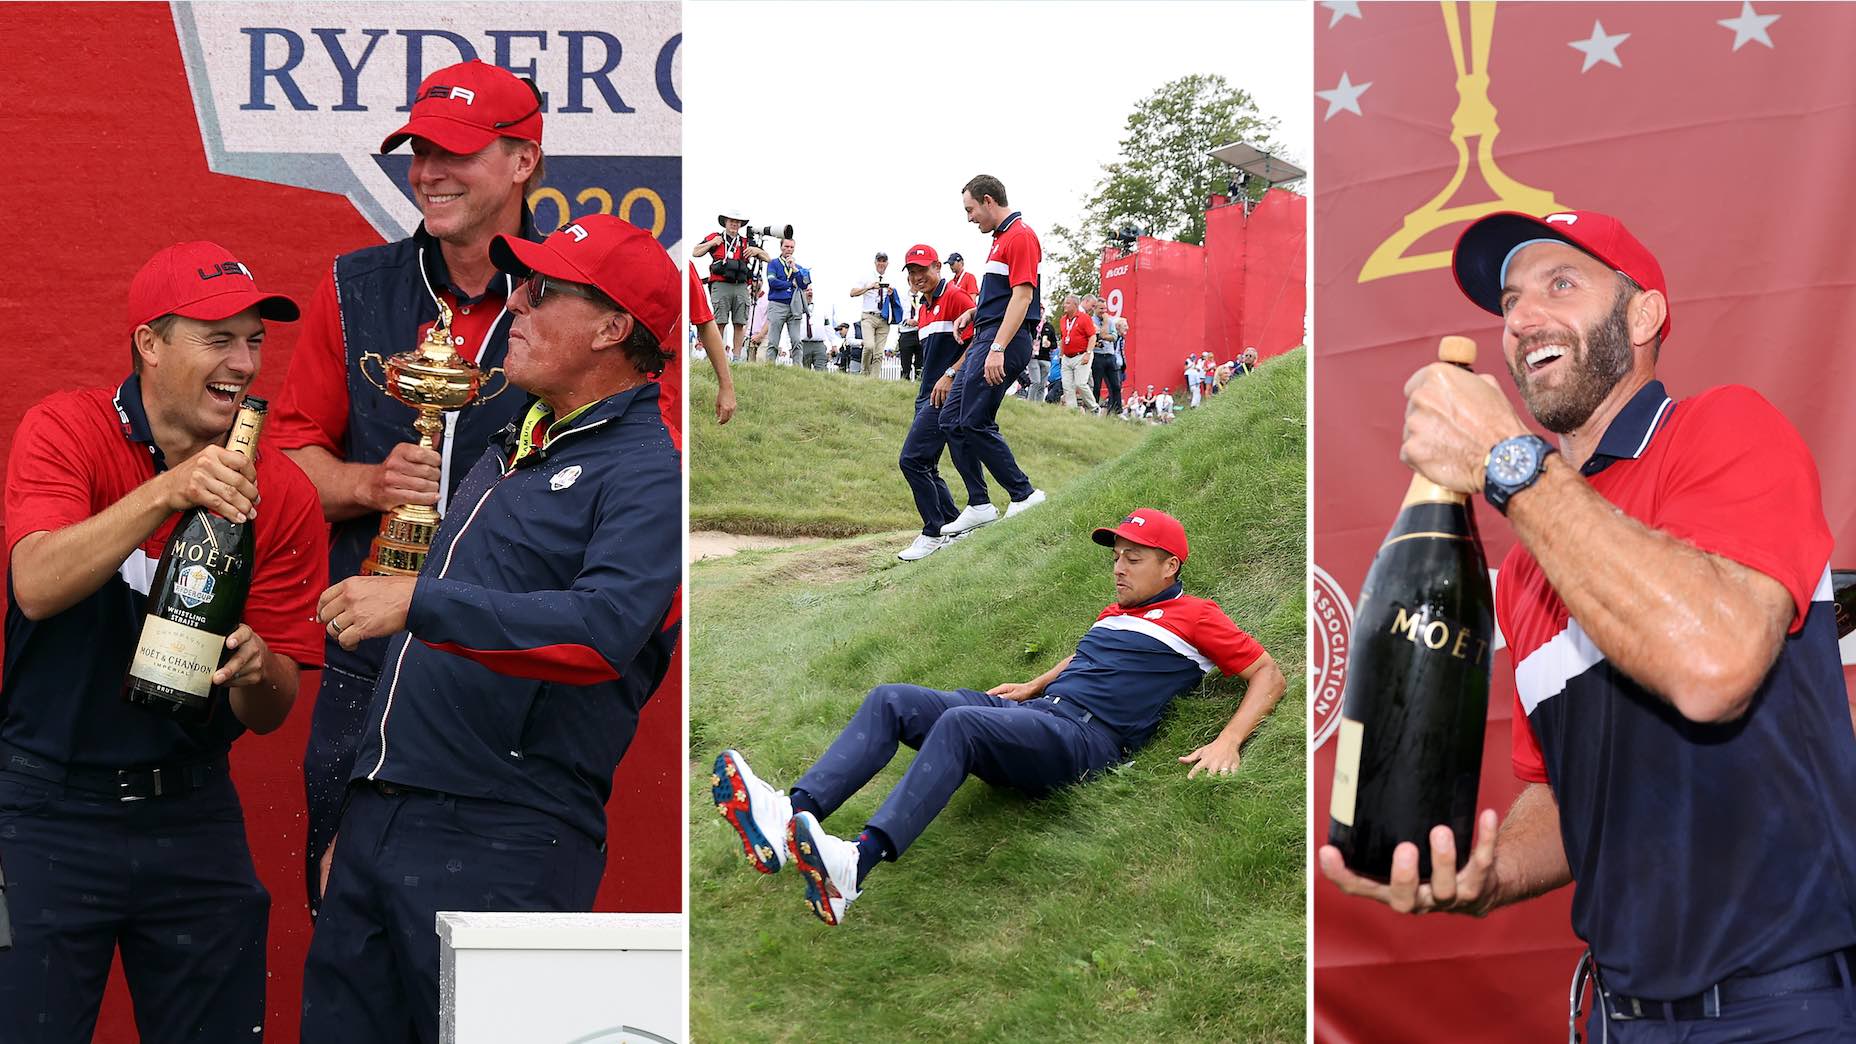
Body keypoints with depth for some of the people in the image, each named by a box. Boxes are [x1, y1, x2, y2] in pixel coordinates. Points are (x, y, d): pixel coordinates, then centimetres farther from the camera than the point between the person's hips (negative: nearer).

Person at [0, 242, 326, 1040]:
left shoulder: (282, 493, -1)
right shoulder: (65, 429, -6)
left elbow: (273, 710, 1)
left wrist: (255, 670, -22)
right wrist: (167, 492, -33)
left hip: (192, 815, 3)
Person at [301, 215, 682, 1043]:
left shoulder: (646, 475, -9)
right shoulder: (515, 447, 20)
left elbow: (604, 628, -26)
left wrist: (419, 603, -29)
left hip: (501, 848, -9)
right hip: (377, 819, 9)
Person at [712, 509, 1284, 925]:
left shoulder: (1194, 617, 8)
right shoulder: (1115, 612, 30)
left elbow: (1269, 676, 3)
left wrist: (1227, 743, -12)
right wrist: (1033, 686, 35)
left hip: (1087, 737, -8)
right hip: (1033, 715, 8)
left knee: (958, 723, -36)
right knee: (890, 701, -11)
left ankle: (854, 866, -54)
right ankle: (790, 817, -33)